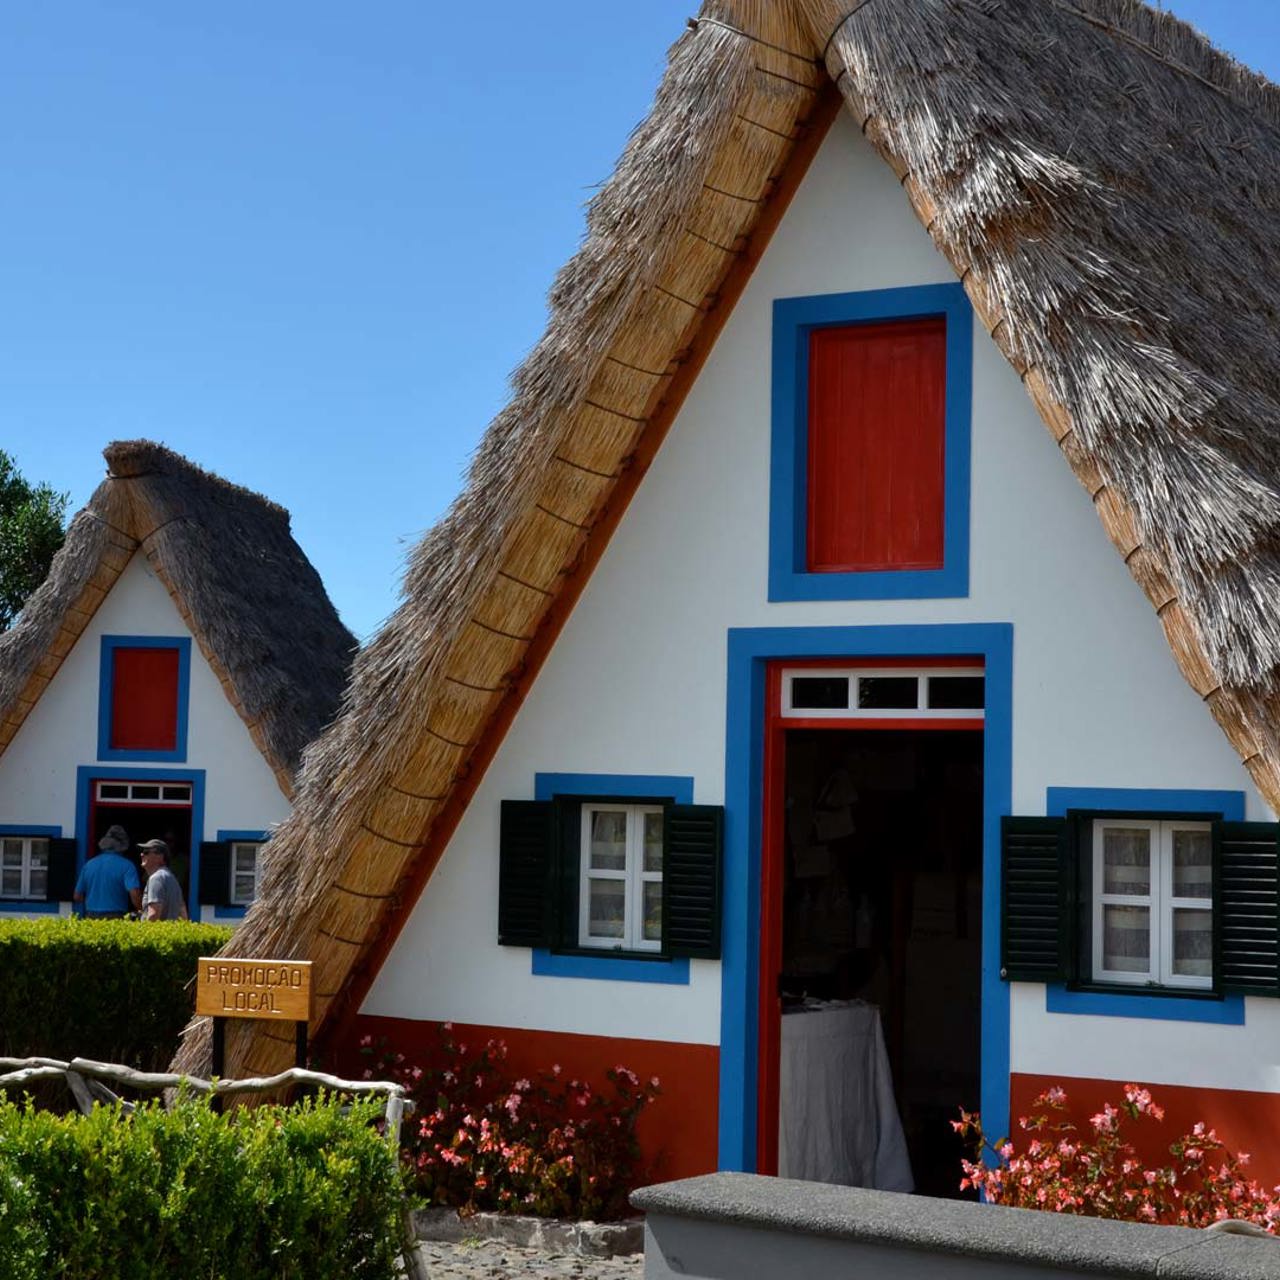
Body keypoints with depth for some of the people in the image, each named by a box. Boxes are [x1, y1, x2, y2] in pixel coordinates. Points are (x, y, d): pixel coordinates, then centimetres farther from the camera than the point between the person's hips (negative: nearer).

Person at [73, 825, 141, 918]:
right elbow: (135, 894, -17)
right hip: (116, 919, -5)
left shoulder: (89, 865, 9)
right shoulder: (126, 866, -6)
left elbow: (77, 896, 14)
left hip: (92, 918, 5)